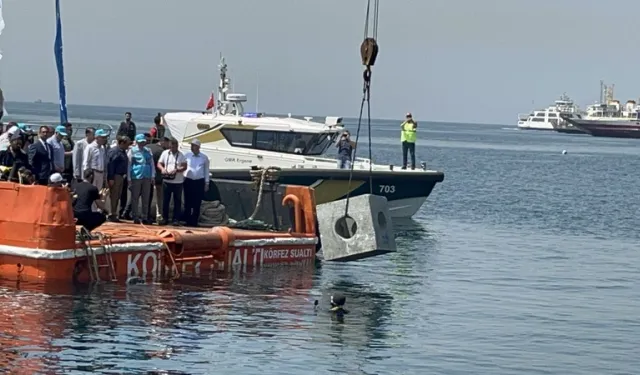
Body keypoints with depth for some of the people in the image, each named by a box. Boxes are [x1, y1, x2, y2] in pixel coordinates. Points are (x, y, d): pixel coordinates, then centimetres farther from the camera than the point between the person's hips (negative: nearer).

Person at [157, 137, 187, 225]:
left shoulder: (181, 155, 0)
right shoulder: (165, 153, 7)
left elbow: (184, 167, -6)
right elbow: (159, 164, 9)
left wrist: (176, 170, -23)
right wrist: (162, 169, -14)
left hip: (178, 181, -2)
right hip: (166, 180, 2)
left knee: (177, 201, 2)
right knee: (165, 200, 5)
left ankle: (176, 219, 8)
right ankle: (165, 218, 12)